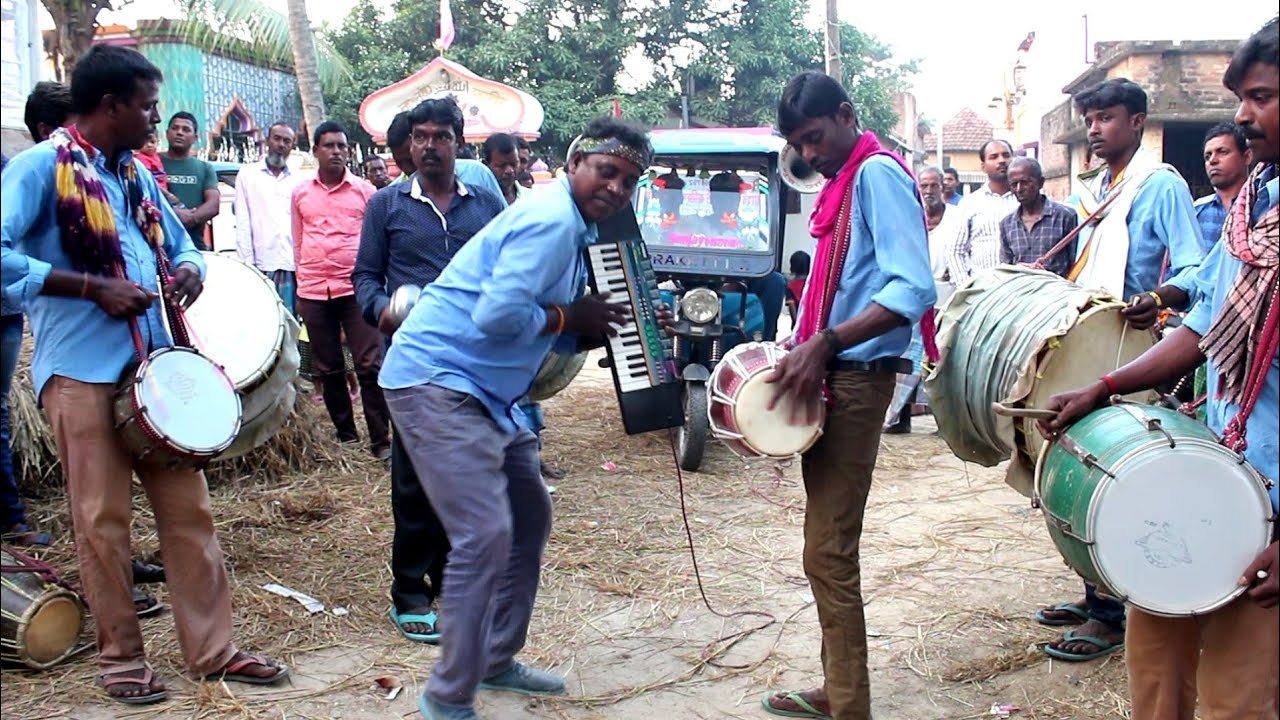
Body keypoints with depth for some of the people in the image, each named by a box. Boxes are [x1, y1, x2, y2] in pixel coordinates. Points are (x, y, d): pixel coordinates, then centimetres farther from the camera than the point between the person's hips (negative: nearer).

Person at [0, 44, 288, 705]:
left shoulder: (137, 175, 16)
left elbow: (179, 243, 26)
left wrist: (188, 269, 2)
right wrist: (93, 288, -19)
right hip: (82, 372, -6)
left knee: (189, 510, 6)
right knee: (103, 521, 2)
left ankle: (212, 649, 15)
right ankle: (120, 658, 17)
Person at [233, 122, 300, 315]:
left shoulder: (298, 181, 15)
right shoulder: (248, 174, 11)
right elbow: (243, 222, 5)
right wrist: (247, 261, -5)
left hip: (291, 264, 2)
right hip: (260, 264, -2)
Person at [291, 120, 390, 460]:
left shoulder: (365, 191, 3)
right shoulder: (301, 193, 10)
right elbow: (298, 243, 16)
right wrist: (299, 290, 14)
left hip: (355, 289, -3)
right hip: (313, 292, 3)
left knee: (370, 365, -8)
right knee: (327, 369, 9)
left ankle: (381, 440, -4)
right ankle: (345, 434, 21)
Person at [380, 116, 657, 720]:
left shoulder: (576, 228, 15)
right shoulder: (550, 219, -17)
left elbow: (555, 336, 17)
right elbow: (497, 315, -25)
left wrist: (614, 328, 3)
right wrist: (569, 316, -12)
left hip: (482, 392, 11)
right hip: (436, 379, -11)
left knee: (530, 517, 16)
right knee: (485, 534, -16)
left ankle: (496, 659, 29)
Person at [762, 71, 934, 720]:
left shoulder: (878, 172, -11)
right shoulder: (842, 182, 17)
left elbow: (913, 289, -23)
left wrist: (826, 343, -28)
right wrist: (801, 344, 12)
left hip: (855, 379, -10)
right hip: (826, 378, 10)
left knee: (829, 555, -8)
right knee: (827, 549, 14)